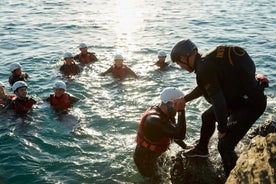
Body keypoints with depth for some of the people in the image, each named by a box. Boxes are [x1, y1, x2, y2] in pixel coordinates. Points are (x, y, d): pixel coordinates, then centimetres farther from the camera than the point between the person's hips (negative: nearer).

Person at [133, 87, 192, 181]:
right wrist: (181, 111, -44)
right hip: (144, 158, -9)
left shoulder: (165, 113, -6)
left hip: (153, 154, 9)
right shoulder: (155, 120, -38)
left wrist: (184, 146, 6)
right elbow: (180, 135, -43)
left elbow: (173, 132, 10)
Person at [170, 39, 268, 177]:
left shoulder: (204, 68, -26)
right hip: (239, 97, 10)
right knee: (207, 117, 25)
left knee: (225, 146, -10)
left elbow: (218, 101, -26)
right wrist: (184, 100, 30)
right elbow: (204, 87, 22)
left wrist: (222, 129, -13)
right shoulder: (207, 59, 4)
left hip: (250, 104, -10)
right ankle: (201, 150, 47)